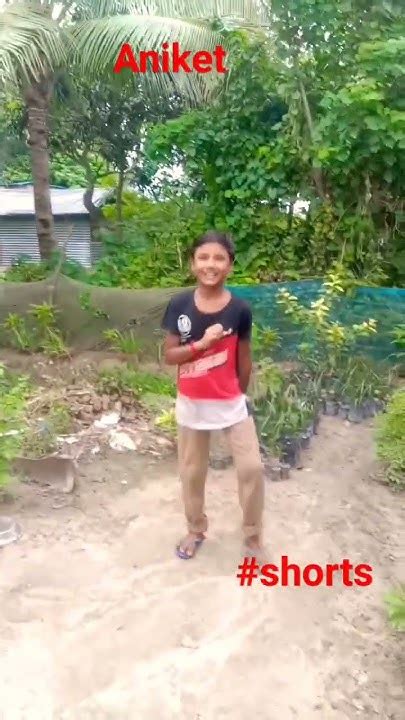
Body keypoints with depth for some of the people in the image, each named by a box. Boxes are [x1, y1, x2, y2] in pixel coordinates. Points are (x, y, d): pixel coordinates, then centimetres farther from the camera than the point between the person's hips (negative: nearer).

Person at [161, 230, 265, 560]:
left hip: (231, 402, -1)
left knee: (252, 467, -2)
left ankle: (253, 535, 23)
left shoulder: (240, 309, -11)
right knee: (192, 470, 15)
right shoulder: (179, 305, -10)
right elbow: (169, 355, -9)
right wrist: (202, 343, -25)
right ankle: (196, 528, 40)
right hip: (191, 404, 1)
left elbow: (244, 360, 0)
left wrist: (240, 396, 10)